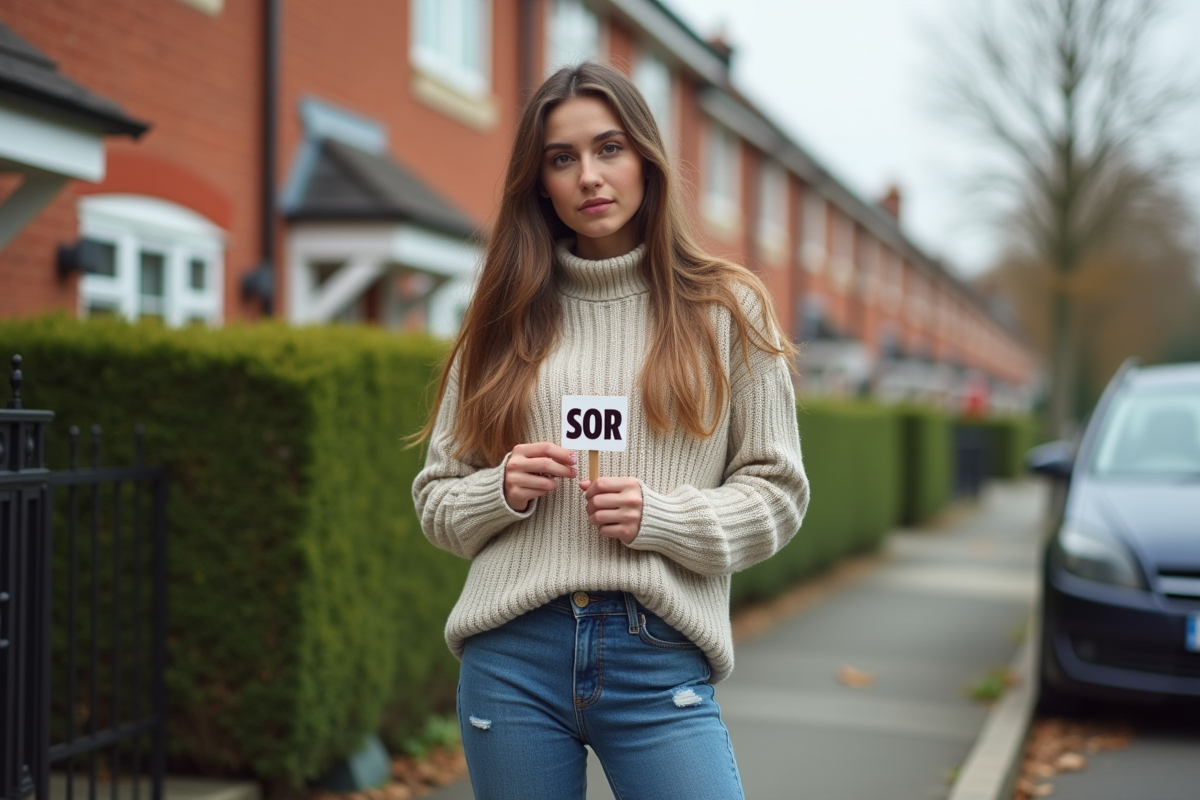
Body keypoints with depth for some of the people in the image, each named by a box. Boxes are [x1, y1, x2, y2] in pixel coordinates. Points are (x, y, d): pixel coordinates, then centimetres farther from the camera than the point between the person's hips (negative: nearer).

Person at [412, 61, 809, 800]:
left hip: (661, 659, -2)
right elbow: (436, 499, 13)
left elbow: (777, 493, 5)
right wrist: (502, 492, -8)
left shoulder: (725, 308, 6)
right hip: (512, 656, 2)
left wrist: (661, 517, -11)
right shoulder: (508, 319, 10)